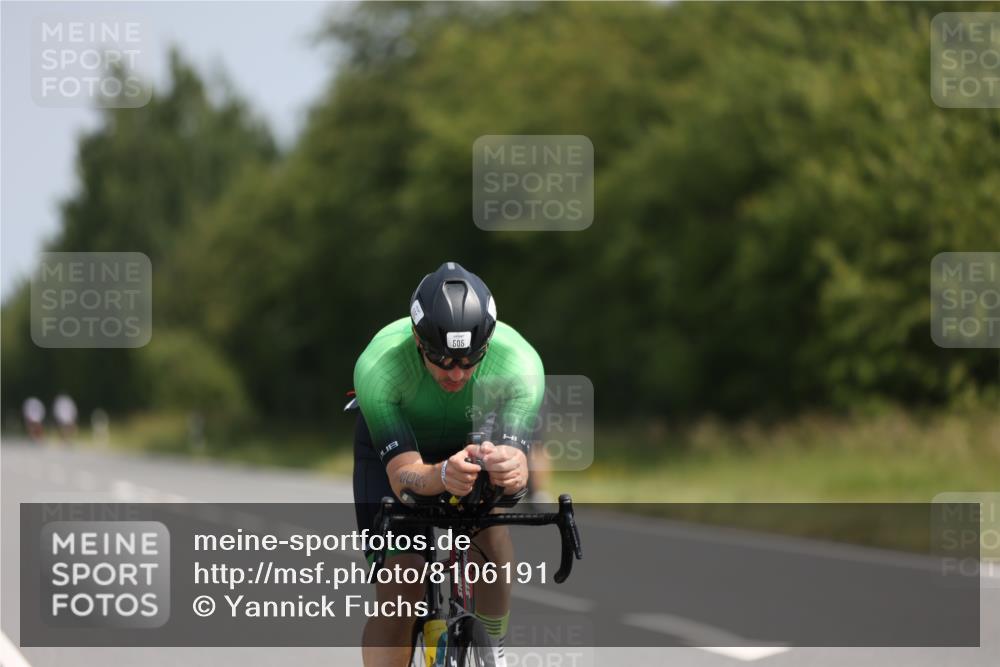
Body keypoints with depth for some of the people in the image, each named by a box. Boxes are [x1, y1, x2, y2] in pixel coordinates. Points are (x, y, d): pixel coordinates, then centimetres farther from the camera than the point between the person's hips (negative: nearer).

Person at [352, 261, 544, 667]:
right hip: (392, 445, -1)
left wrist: (511, 469, -70)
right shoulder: (378, 364, -40)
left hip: (475, 436, 1)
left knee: (490, 526, -29)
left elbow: (517, 457, -44)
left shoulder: (519, 362, -37)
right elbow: (402, 475, -43)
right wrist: (443, 475, -67)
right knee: (399, 592, -13)